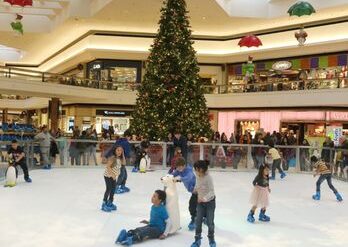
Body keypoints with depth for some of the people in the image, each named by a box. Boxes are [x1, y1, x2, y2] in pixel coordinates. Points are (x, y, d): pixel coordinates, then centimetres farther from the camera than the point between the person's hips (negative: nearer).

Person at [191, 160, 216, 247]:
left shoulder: (208, 177, -28)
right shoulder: (197, 176, -10)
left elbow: (212, 192, -30)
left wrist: (204, 198, -41)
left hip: (210, 201, -5)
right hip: (200, 202, 5)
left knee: (210, 222, 5)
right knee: (198, 221, 2)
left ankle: (211, 239, 28)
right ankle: (197, 240, 18)